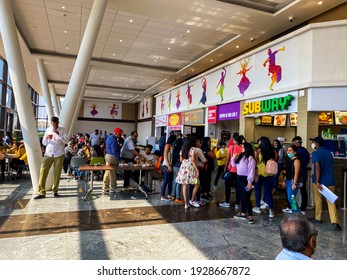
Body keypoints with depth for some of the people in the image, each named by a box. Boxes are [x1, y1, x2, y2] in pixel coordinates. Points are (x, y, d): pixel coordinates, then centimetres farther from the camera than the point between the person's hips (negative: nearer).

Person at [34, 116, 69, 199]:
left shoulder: (62, 130, 0)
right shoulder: (48, 130, 9)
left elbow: (66, 141, -11)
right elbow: (44, 143, 11)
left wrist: (58, 134, -21)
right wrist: (46, 138, -11)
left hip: (59, 155, -2)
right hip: (48, 154, 2)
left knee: (57, 173, 4)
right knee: (43, 171, -7)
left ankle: (55, 191, 17)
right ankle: (42, 192, -2)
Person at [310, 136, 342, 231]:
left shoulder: (315, 153, -8)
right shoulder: (329, 153, 11)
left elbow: (317, 167, -19)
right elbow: (330, 167, 21)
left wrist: (317, 181, -20)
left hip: (320, 181, -4)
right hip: (330, 181, 4)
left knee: (318, 200, 13)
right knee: (331, 202, 2)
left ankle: (318, 218, 26)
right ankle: (335, 222, -10)